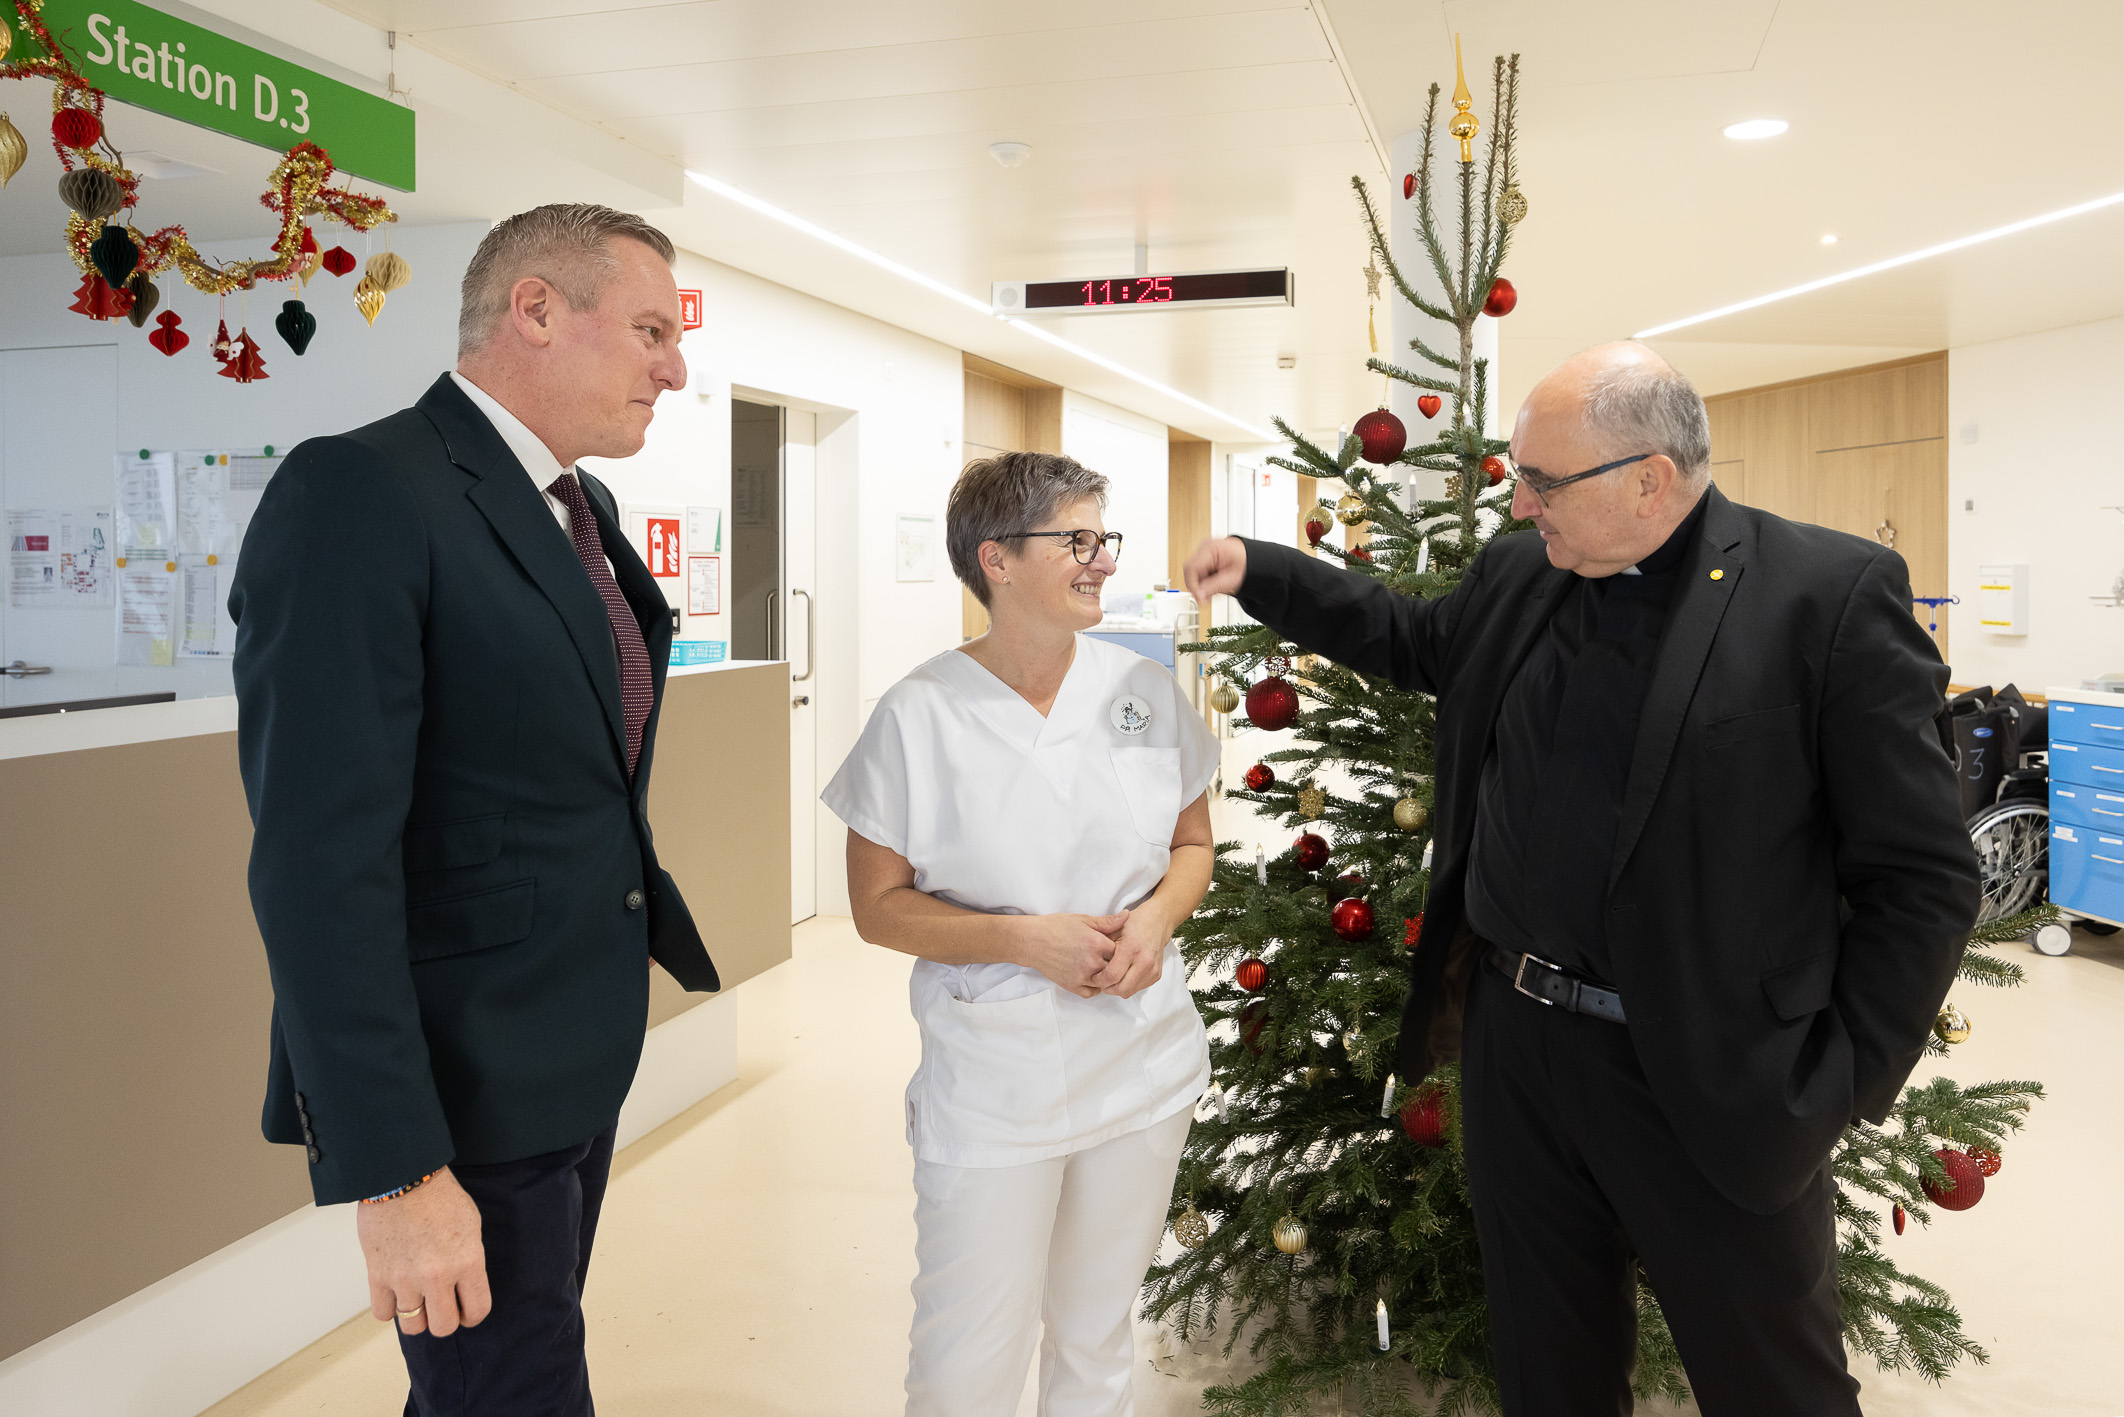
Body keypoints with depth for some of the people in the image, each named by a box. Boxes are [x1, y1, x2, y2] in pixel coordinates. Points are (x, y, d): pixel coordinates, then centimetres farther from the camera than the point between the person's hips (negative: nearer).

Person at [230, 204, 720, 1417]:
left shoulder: (584, 509, 10)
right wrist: (394, 1171, -24)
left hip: (581, 1068, 9)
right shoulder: (361, 492, -19)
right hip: (463, 1094, -8)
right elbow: (320, 860, -24)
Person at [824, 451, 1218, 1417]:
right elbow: (878, 905, -7)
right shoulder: (920, 716, -11)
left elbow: (1192, 843, 11)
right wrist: (1026, 940, -19)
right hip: (991, 1079, -3)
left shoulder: (1147, 692, -1)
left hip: (1143, 1067, 4)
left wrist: (1156, 918, -10)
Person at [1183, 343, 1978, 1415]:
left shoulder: (1832, 596, -15)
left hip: (1713, 1086, -5)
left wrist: (1837, 1088, -14)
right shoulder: (1519, 575, 2)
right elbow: (1412, 638, 24)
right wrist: (1259, 573, 15)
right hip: (1513, 1042, 5)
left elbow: (1922, 876, -13)